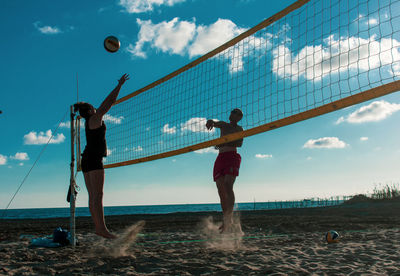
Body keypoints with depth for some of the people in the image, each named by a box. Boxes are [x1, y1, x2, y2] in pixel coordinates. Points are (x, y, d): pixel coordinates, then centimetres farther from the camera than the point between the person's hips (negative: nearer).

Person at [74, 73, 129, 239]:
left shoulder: (89, 122, 20)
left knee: (93, 196, 5)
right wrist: (120, 85, 4)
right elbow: (109, 102, -2)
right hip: (94, 159, -10)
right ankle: (102, 228, -18)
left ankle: (98, 227, 6)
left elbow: (106, 104, 30)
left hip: (87, 160, 10)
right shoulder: (95, 119, -3)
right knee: (97, 195, -15)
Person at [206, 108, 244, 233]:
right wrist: (210, 122, -21)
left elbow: (239, 143, -6)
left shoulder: (239, 129, 10)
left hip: (232, 156, -5)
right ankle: (225, 220, 2)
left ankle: (229, 218, -29)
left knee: (228, 186, -24)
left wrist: (225, 143, -21)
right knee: (221, 190, -2)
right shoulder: (223, 125, 24)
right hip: (220, 158, 5)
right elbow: (214, 123, 4)